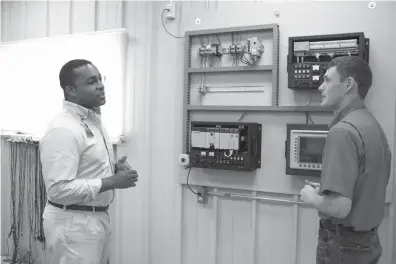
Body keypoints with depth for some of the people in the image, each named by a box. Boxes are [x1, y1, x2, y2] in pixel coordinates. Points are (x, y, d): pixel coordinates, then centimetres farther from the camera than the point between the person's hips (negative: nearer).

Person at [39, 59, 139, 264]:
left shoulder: (93, 120, 9)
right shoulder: (63, 129, -22)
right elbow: (59, 189, -27)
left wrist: (113, 167, 0)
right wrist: (111, 182, -23)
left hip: (97, 217, 9)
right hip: (73, 223, -9)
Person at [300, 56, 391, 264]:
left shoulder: (343, 130, -23)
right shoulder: (373, 125, 6)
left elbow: (339, 207, -29)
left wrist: (312, 197, -10)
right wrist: (324, 190, 9)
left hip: (343, 244, -8)